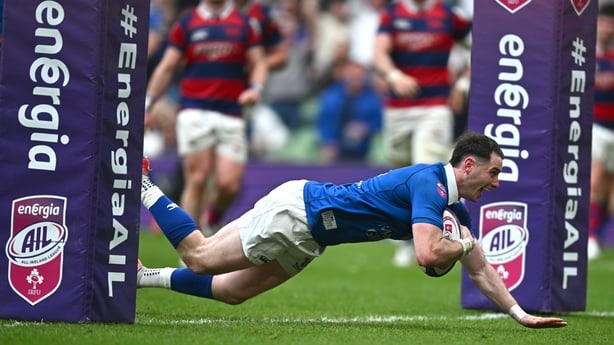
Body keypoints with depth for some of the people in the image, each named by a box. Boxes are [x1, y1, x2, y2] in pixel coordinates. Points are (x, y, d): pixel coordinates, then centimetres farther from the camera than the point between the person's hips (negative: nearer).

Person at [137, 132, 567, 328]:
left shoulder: (456, 209, 6)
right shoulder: (429, 183, -23)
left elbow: (480, 270, 13)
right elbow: (428, 254, -36)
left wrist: (521, 314, 7)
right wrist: (465, 244, -17)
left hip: (305, 239, 9)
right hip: (296, 209, -9)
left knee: (230, 292, 12)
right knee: (199, 257, 1)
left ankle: (142, 276, 22)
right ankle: (143, 187, 15)